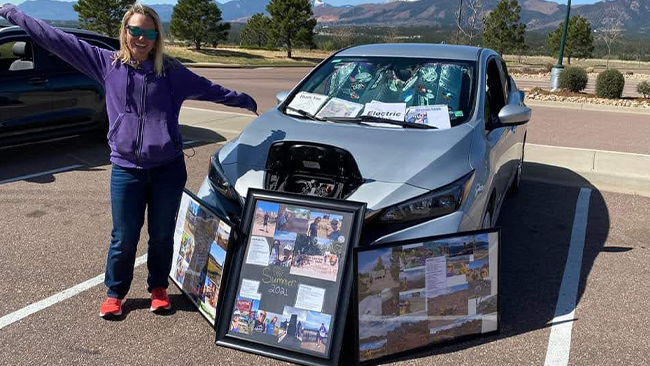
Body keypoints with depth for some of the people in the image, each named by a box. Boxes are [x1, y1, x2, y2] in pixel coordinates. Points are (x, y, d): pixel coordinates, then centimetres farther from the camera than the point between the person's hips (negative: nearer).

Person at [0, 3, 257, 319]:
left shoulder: (171, 70, 4)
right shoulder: (108, 63, 4)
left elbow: (209, 89, 14)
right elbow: (57, 40, 6)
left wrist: (243, 100, 20)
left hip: (168, 168, 0)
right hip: (126, 169, 0)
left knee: (162, 235, 12)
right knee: (124, 238, 8)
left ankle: (158, 288, 33)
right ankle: (115, 293, 30)